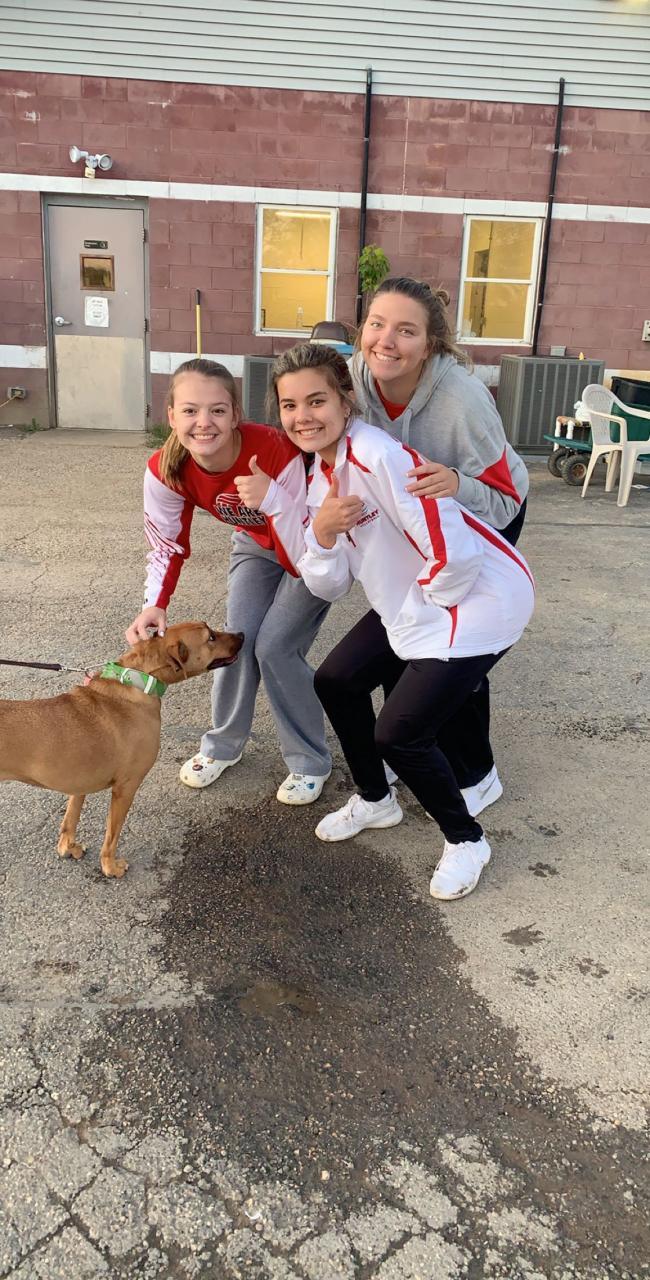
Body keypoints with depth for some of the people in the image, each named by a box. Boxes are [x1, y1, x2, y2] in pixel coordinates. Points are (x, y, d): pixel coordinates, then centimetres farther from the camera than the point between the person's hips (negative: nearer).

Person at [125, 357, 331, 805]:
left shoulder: (274, 452, -40)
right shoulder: (165, 471, -26)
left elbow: (305, 558, -36)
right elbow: (167, 544, -13)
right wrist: (155, 605, -32)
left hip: (317, 548, -4)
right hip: (256, 545, 4)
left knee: (275, 647, -12)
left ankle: (311, 762, 9)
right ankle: (223, 744, 27)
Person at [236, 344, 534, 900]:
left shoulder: (377, 457, -25)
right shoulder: (322, 473, 3)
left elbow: (454, 556, -30)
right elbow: (330, 586, 0)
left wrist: (424, 608, -11)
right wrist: (322, 532, -19)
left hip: (480, 598, -9)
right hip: (412, 605, 9)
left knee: (398, 733, -10)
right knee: (337, 682, 12)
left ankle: (466, 840, 18)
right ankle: (375, 801, 35)